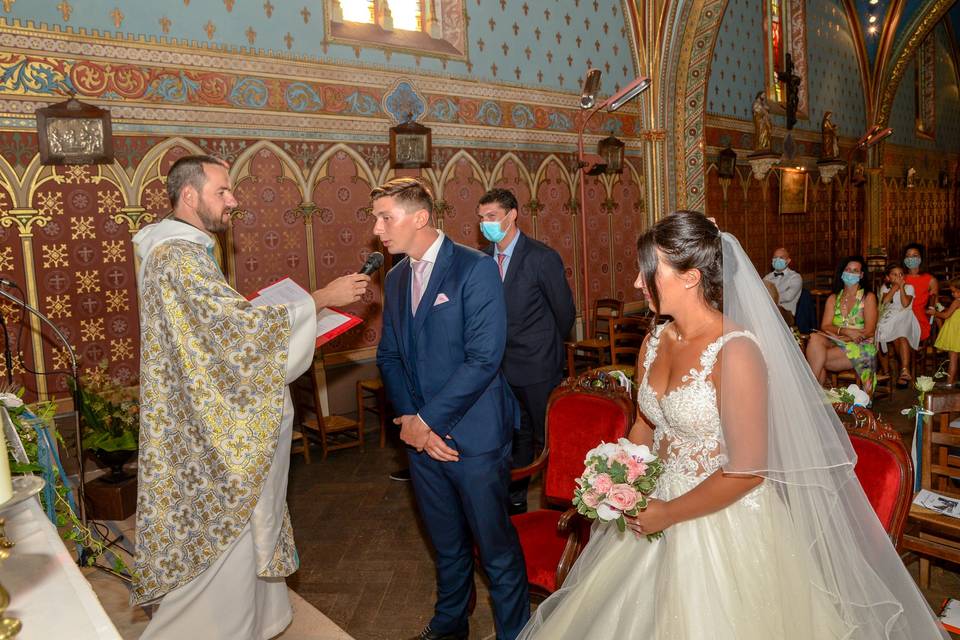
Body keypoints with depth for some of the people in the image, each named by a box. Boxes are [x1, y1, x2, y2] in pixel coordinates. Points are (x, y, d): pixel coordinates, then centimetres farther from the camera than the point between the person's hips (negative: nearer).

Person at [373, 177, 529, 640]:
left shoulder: (477, 268, -13)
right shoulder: (394, 279, 9)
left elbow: (483, 358, -19)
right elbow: (389, 356, 10)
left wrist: (427, 420, -16)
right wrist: (409, 420, -5)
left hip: (474, 435, -6)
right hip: (422, 435, 6)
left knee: (496, 548, 9)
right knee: (447, 545, 22)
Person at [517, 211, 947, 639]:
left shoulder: (735, 352, -23)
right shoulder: (654, 343, -1)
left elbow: (747, 472, -22)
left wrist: (668, 515, -15)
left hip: (724, 520, -7)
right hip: (657, 511, 7)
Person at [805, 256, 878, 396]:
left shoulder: (868, 297, 5)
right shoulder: (833, 298, 16)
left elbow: (868, 331, -7)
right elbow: (825, 326, 1)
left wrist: (838, 335, -16)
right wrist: (845, 331, -19)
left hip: (861, 347, -4)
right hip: (836, 344, 4)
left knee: (815, 357, -29)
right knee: (815, 338, -30)